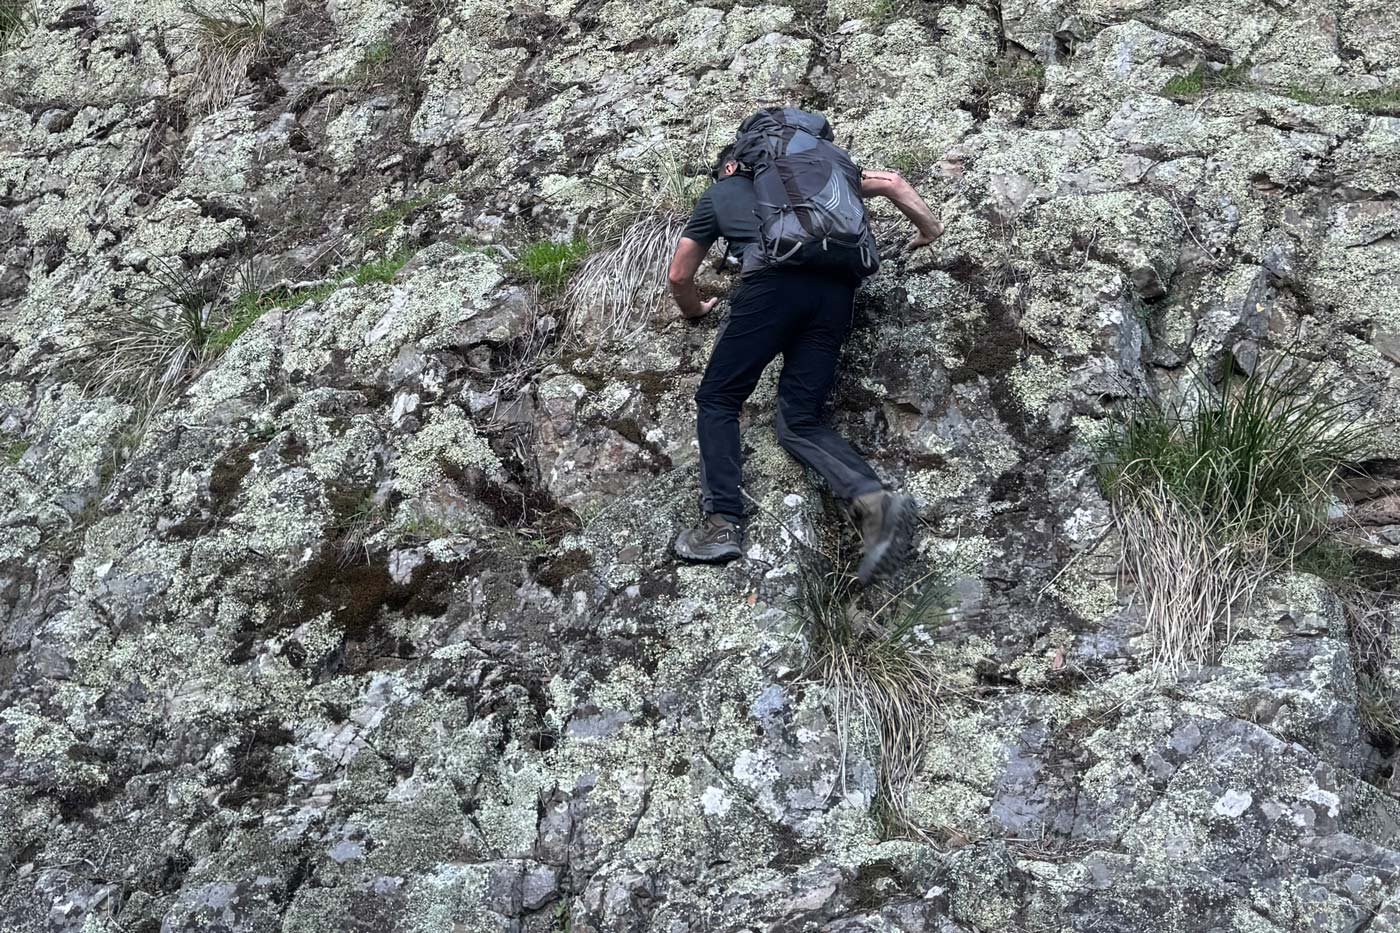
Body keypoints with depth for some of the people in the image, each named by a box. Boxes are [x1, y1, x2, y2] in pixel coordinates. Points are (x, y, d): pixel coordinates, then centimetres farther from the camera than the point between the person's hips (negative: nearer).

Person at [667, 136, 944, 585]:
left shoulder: (717, 193, 29)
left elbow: (679, 275, 32)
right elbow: (891, 181, 29)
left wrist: (694, 309, 53)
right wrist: (928, 227, 43)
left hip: (774, 282, -4)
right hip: (837, 291, 4)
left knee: (718, 399, 9)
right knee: (799, 421, 7)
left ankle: (722, 522, -7)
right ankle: (872, 498, -18)